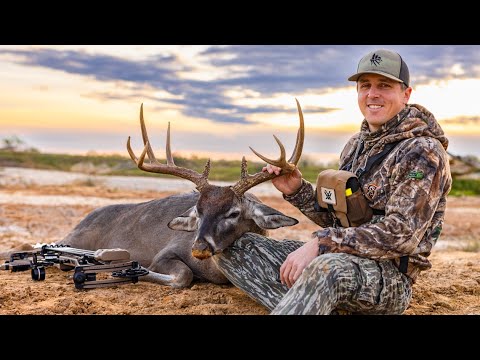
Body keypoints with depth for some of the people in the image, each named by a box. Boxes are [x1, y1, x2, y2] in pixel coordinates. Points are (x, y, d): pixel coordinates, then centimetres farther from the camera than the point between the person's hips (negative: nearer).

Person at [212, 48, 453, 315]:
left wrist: (321, 244, -26)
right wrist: (297, 191, -1)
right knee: (232, 246, -3)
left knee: (326, 268, -43)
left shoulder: (423, 152, -11)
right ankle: (303, 306, -19)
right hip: (342, 260, 8)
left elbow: (401, 234, -21)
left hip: (389, 277, -8)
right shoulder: (356, 145, 13)